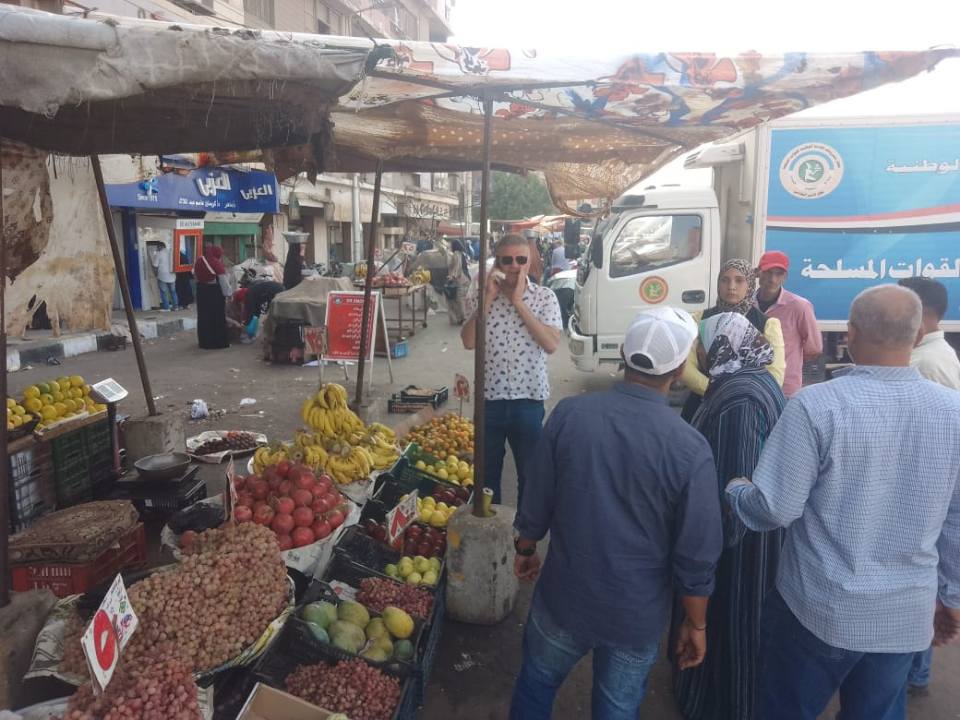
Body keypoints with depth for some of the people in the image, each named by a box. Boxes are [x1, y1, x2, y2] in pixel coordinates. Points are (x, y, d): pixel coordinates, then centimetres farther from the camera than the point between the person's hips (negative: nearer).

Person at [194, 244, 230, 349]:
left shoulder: (199, 261, 8)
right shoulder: (217, 263, -15)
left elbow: (196, 276, 14)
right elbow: (222, 281, -17)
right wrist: (225, 294, -11)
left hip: (201, 291, 7)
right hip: (214, 291, -7)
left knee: (204, 316, 12)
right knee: (217, 316, 1)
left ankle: (205, 342, 18)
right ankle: (219, 342, 4)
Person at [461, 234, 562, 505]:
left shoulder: (544, 297, -2)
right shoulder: (481, 296, 0)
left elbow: (551, 344, -16)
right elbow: (469, 341, -12)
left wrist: (518, 301, -17)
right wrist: (488, 297, -15)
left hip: (529, 397, -1)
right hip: (489, 397, 1)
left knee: (530, 472, 13)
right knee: (487, 470, 15)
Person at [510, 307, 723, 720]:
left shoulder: (570, 413, -16)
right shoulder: (691, 449, -20)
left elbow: (536, 502, -5)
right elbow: (696, 556, -13)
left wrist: (525, 549, 14)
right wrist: (696, 624, 3)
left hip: (564, 596, 1)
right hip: (637, 615, -1)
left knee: (535, 686, 26)